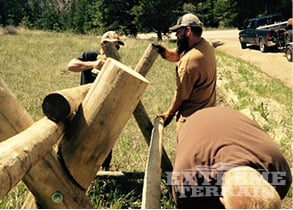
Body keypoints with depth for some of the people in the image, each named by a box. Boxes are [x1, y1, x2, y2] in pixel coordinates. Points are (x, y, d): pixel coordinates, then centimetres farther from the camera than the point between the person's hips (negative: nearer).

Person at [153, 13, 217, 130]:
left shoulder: (190, 60, -28)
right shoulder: (206, 45, 1)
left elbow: (182, 94, -18)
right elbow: (177, 55, 10)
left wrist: (169, 114, -4)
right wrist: (164, 52, -11)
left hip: (192, 115, -9)